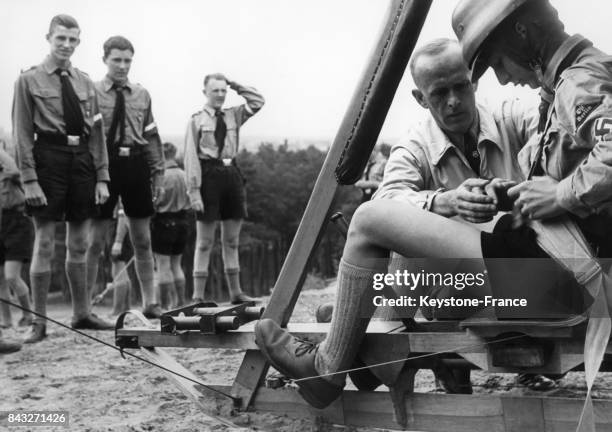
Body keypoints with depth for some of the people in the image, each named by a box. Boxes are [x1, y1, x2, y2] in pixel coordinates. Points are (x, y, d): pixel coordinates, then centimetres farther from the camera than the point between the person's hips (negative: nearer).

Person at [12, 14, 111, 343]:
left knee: (79, 244, 11)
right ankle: (39, 322, 5)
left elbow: (97, 133, 12)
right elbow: (22, 134, -4)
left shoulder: (85, 83, 12)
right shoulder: (29, 81, 0)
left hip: (82, 159, 4)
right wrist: (29, 179, -11)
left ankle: (81, 314, 21)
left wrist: (102, 177, 6)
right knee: (44, 244, -2)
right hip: (49, 158, -4)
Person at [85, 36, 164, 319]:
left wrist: (158, 172, 8)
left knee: (142, 240, 11)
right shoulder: (92, 92, -3)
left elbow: (151, 137, 11)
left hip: (136, 165, 4)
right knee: (95, 240, 2)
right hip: (104, 164, -4)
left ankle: (150, 302, 21)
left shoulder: (142, 95, 8)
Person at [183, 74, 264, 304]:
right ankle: (198, 295, 1)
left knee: (232, 240, 10)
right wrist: (194, 190, -13)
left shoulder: (233, 115, 11)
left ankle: (235, 292, 17)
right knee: (205, 241, -3)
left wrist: (235, 86, 4)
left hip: (231, 173, 5)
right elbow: (191, 157, -7)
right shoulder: (197, 120, -3)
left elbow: (258, 101, 10)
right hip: (209, 174, -5)